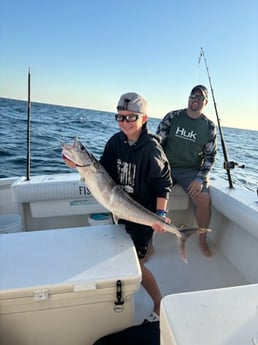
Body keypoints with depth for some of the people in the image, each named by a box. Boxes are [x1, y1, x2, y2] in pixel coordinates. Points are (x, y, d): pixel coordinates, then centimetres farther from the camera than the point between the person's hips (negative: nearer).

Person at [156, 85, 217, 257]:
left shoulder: (209, 126, 3)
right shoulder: (173, 116, 1)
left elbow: (210, 156, 4)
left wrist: (200, 178, -11)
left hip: (191, 170, 0)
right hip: (166, 166, 0)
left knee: (204, 199, -24)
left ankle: (203, 240, 6)